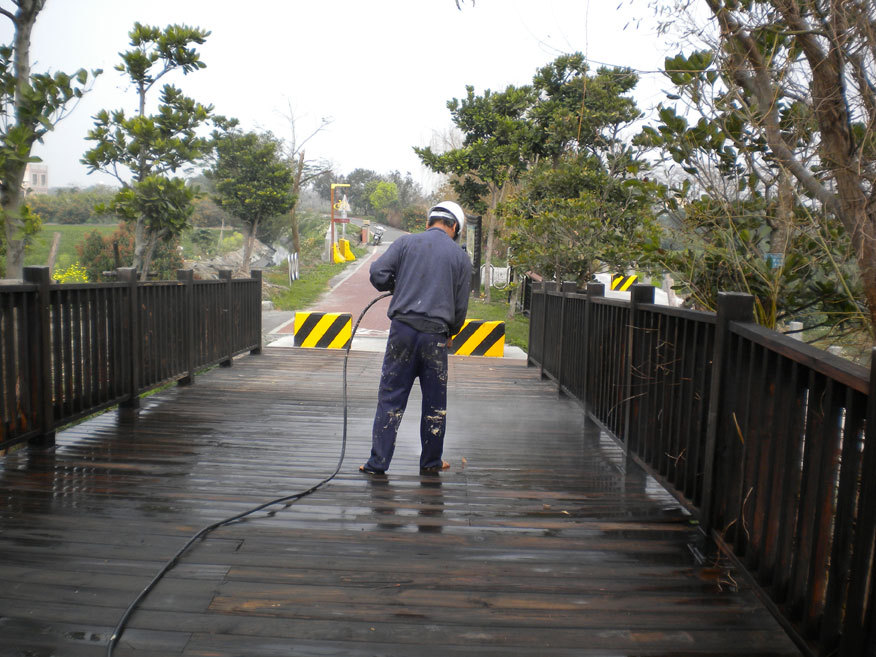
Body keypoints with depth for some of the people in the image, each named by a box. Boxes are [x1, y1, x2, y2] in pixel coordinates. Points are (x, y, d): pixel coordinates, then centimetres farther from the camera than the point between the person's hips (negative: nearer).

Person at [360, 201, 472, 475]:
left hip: (403, 328, 0)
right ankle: (431, 463, 23)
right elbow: (460, 307, 9)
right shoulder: (460, 257, 8)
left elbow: (378, 274, -4)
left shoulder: (406, 242, 5)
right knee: (435, 402, 13)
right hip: (436, 335, 0)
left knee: (391, 398, 6)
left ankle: (378, 462, 9)